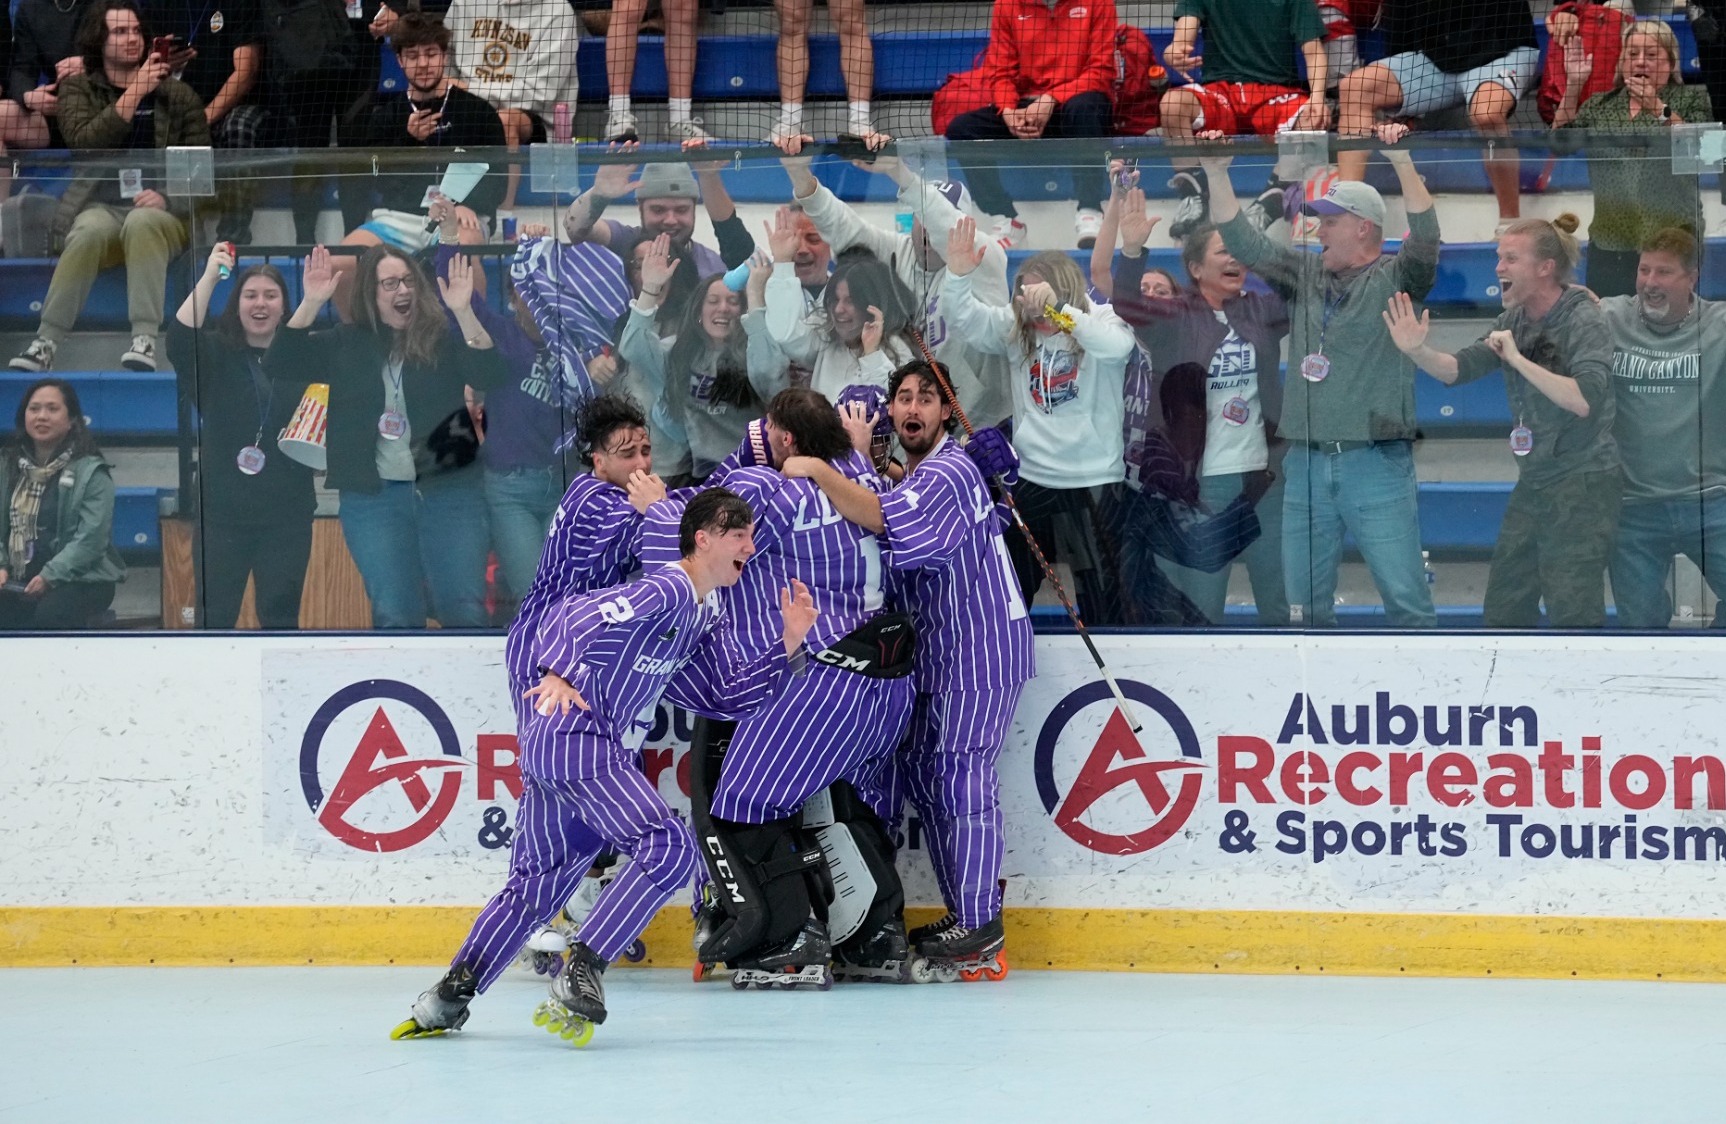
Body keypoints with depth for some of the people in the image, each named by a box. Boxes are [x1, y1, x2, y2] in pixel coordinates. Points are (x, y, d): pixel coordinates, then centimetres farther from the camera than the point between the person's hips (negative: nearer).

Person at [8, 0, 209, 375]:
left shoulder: (178, 95, 13)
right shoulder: (78, 89, 14)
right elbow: (85, 143, -6)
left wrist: (168, 198, -12)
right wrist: (136, 92, -8)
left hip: (164, 213, 0)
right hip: (100, 207, 0)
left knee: (141, 223, -37)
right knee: (89, 233, -36)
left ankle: (144, 341, -47)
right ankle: (45, 343, -39)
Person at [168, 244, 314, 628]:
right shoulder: (215, 354, 2)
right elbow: (179, 340, -18)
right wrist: (210, 278, -27)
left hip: (286, 513, 1)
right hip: (223, 511, 0)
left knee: (280, 616, 7)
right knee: (215, 615, 2)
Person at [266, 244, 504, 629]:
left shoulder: (443, 337, 4)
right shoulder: (345, 345, 9)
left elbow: (491, 376, -9)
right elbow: (280, 367, 3)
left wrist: (464, 312, -22)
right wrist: (311, 305, -9)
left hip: (449, 491, -1)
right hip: (372, 497, 1)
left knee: (465, 610, -5)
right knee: (394, 617, -1)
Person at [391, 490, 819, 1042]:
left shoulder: (705, 620, 17)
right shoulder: (666, 590, -12)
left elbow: (731, 696, 14)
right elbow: (571, 615, -20)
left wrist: (789, 644, 3)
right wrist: (558, 673, -36)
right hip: (575, 733, -10)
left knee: (538, 879, 15)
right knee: (668, 846, -17)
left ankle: (450, 994, 16)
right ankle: (581, 972, -18)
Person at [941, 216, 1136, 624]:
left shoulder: (1100, 321, -8)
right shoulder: (1017, 330, 5)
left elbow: (1116, 345, -29)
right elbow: (968, 320, -5)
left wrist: (1056, 308, -41)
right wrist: (958, 276, -24)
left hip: (1093, 483, -5)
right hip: (1030, 479, 5)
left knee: (1101, 596, 0)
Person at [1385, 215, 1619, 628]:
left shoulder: (1584, 321, -15)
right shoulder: (1515, 320, 7)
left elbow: (1586, 400, -28)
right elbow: (1458, 369, 5)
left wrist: (1518, 359, -27)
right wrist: (1418, 352, -15)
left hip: (1583, 485, -8)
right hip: (1534, 482, 8)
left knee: (1572, 613, -8)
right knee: (1503, 609, 11)